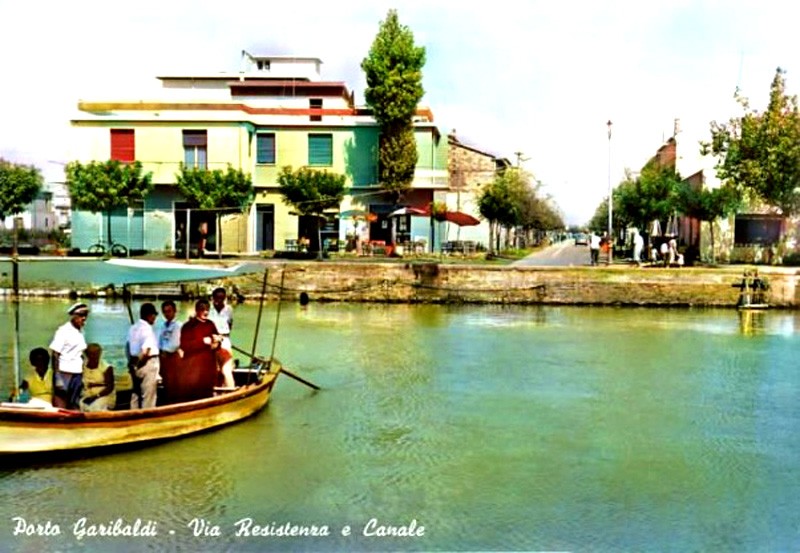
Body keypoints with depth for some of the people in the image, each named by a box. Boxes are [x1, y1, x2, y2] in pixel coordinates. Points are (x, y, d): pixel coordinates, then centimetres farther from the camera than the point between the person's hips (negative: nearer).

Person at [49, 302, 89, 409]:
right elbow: (55, 354, -11)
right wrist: (57, 377, -16)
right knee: (60, 406, -4)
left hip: (77, 373, 7)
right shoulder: (64, 330, -7)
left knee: (74, 406, 9)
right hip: (64, 373, -7)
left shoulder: (80, 331, 12)